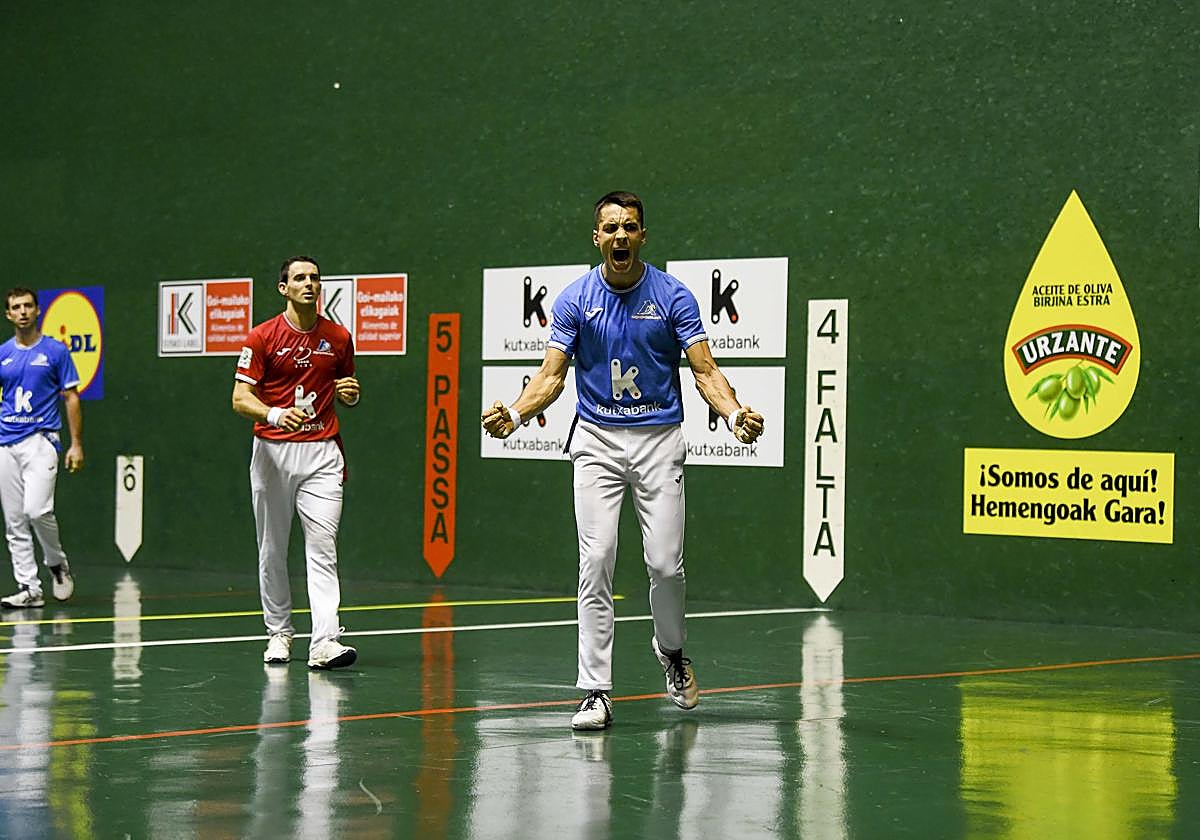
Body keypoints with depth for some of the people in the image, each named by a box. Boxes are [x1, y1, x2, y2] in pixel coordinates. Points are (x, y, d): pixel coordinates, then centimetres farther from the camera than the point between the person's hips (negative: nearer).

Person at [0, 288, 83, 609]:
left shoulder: (55, 351, 1)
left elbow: (71, 398, 2)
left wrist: (77, 444, -3)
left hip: (40, 441, -4)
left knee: (37, 510, -19)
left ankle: (57, 563, 7)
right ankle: (29, 588, 7)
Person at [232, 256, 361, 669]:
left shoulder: (338, 338, 7)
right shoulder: (263, 337, -1)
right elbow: (240, 398, -6)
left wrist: (349, 394, -3)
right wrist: (274, 414, -25)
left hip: (321, 453, 1)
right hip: (273, 449, -1)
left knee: (322, 546, -10)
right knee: (272, 550, 7)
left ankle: (325, 642, -18)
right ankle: (279, 631, 22)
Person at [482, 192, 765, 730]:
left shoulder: (673, 296, -1)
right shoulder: (575, 299, 2)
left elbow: (704, 370, -4)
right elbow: (552, 372, 0)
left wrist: (735, 414, -23)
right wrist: (514, 413, -18)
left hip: (659, 439, 0)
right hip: (596, 441, 1)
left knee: (665, 563, -6)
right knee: (596, 562, -7)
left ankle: (671, 651, 26)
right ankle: (595, 691, -3)